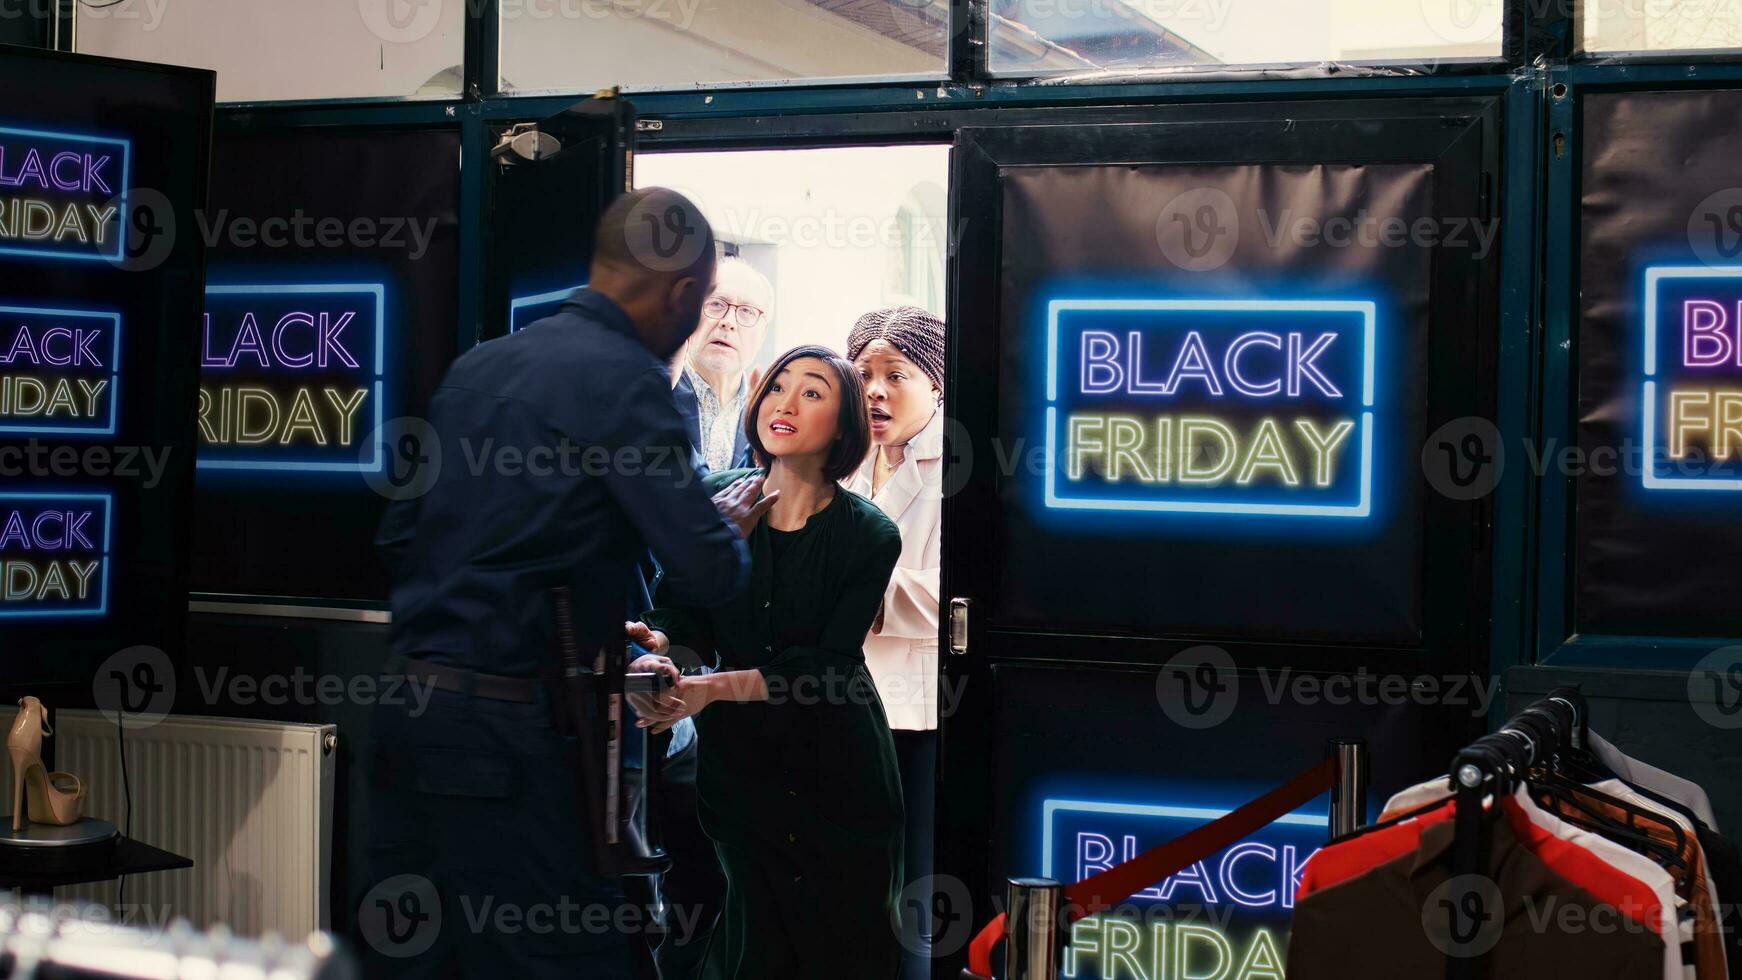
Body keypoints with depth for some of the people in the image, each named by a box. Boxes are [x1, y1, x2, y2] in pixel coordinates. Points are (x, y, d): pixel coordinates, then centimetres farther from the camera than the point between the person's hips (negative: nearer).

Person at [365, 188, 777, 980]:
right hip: (501, 726, -8)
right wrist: (733, 528, 9)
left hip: (405, 702, 8)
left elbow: (397, 536, 19)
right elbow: (707, 573, -12)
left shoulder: (478, 364, 14)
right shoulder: (625, 380, -9)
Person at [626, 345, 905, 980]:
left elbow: (825, 665, -17)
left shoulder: (869, 536, -10)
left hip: (835, 768, -1)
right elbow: (683, 615, -6)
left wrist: (715, 687, -31)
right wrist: (659, 643, -31)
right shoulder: (715, 503, -2)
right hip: (737, 756, 1)